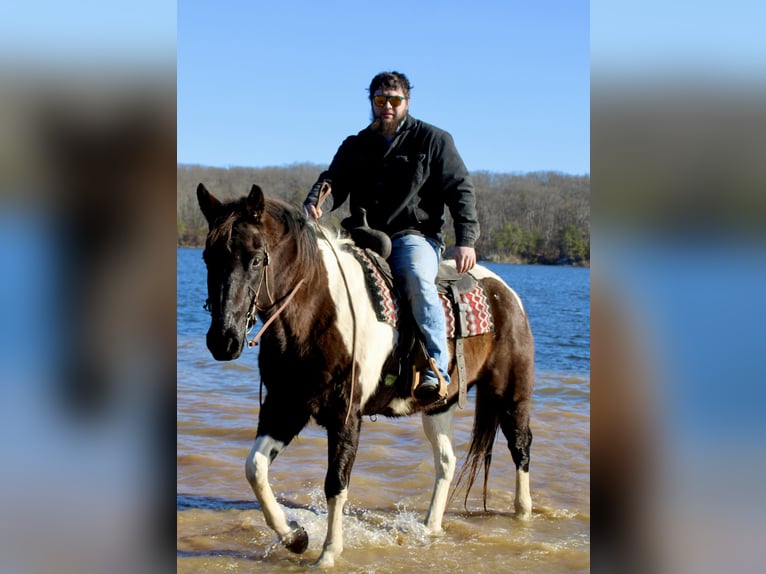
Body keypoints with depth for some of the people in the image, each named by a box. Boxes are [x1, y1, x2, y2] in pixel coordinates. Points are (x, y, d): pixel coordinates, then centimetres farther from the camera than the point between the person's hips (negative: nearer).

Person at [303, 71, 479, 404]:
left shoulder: (432, 140, 9)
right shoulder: (355, 146, 19)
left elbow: (460, 191, 4)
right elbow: (333, 180, 11)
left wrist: (465, 241, -9)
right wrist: (314, 202, -15)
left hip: (416, 236, -4)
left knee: (418, 279, -36)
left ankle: (436, 370, -38)